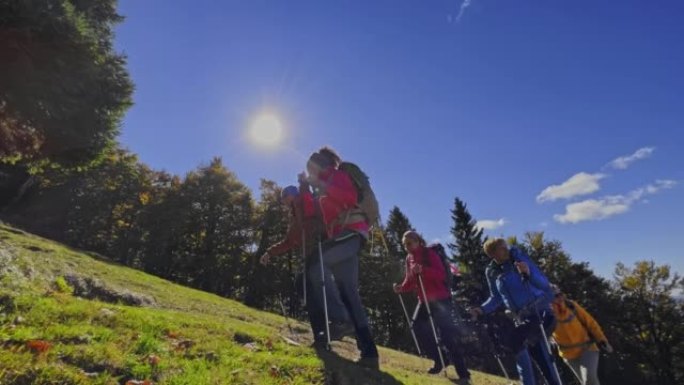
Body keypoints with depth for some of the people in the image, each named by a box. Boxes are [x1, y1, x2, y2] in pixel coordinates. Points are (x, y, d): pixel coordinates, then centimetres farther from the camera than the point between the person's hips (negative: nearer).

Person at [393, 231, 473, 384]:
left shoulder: (429, 253, -13)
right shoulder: (409, 259, 7)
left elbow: (441, 274, -25)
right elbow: (410, 281, 8)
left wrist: (423, 270, -40)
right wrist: (401, 287, -13)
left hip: (440, 299, -7)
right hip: (424, 300, 7)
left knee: (447, 335, -10)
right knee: (418, 328, 0)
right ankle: (439, 359, 18)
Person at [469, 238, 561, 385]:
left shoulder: (520, 258, -11)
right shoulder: (491, 272, 1)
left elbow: (544, 283, -12)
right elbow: (497, 298, 11)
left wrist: (529, 273, -31)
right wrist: (482, 309, -3)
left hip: (540, 311, -4)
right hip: (521, 317, 4)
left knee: (515, 344, -19)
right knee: (541, 359, 7)